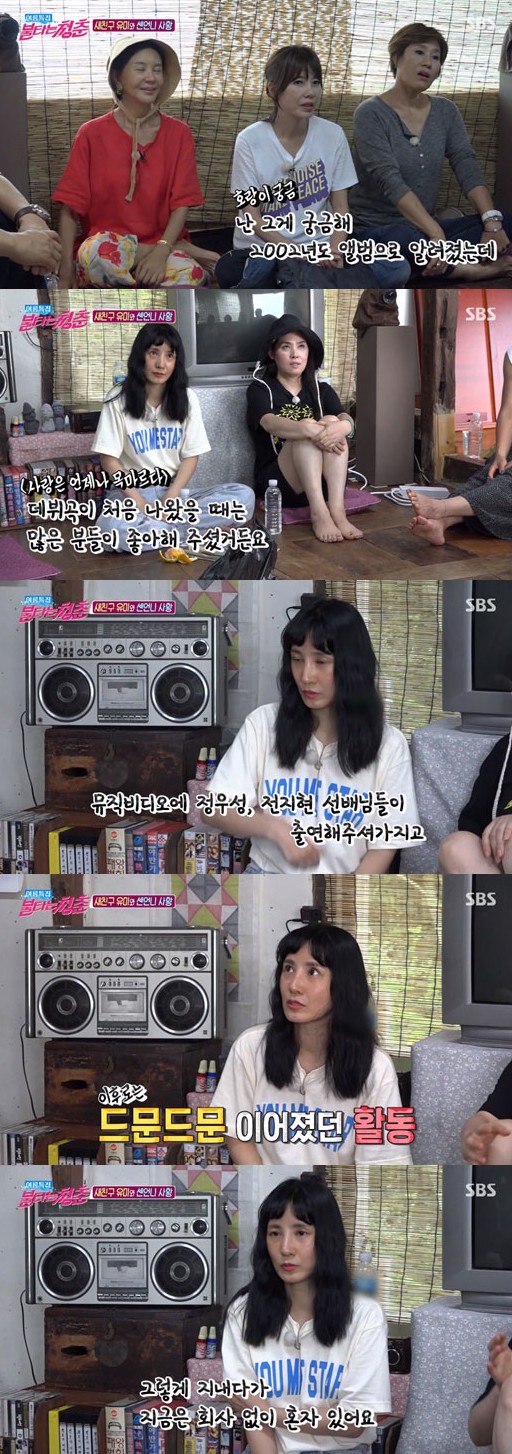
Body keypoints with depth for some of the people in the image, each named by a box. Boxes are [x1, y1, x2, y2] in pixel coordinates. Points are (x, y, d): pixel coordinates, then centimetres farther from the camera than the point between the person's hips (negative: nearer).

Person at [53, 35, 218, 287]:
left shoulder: (178, 133, 6)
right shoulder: (91, 134, 1)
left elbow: (181, 202, 0)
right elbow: (71, 207, -3)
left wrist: (162, 250, -19)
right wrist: (66, 271, -14)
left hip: (163, 244, -1)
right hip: (106, 248, 1)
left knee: (190, 276, -37)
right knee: (99, 250, -38)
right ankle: (183, 251, -15)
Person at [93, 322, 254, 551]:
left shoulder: (187, 399, 5)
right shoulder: (119, 399, -3)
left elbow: (191, 456, 3)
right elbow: (109, 459, -6)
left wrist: (171, 498, -14)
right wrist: (141, 503, -19)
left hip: (174, 492, 4)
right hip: (132, 491, -4)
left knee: (244, 496, -22)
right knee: (113, 526, -41)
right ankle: (199, 533, -27)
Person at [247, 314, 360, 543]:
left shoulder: (321, 390, 14)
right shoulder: (260, 389, 3)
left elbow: (348, 421, -8)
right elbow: (270, 423, -20)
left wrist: (340, 427, -34)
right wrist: (310, 430, -40)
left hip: (320, 483, 3)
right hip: (275, 482, -3)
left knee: (331, 422, -22)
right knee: (306, 433, -27)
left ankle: (337, 510, -37)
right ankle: (319, 514, -44)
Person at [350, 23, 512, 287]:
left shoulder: (445, 111, 9)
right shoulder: (371, 114, -10)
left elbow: (467, 168, -3)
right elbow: (391, 181, -22)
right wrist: (436, 233, -34)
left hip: (427, 226, 6)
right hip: (376, 229, -6)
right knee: (410, 239, -40)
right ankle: (469, 268, -15)